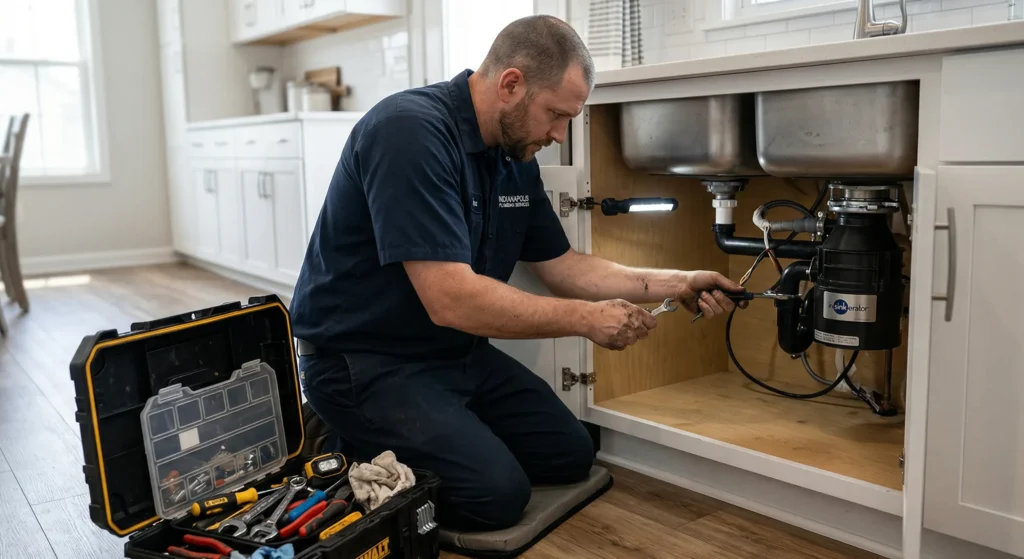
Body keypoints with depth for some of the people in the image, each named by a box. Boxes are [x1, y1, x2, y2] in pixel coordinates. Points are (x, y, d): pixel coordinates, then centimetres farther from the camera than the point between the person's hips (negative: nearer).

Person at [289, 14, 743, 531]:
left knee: (569, 454, 10)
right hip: (364, 360, -8)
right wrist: (587, 320, -23)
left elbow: (561, 267, 9)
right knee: (496, 493, -20)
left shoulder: (515, 157, 1)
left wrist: (676, 285, 0)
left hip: (456, 351, 9)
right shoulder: (411, 133, -26)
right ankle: (360, 453, 4)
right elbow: (451, 299, -32)